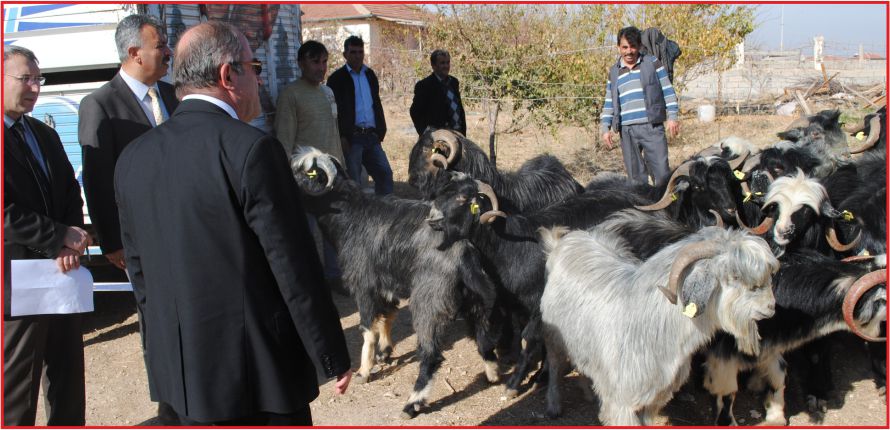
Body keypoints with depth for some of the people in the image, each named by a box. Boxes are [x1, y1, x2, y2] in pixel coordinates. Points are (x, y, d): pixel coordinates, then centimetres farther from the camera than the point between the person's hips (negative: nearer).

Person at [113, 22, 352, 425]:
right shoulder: (252, 149, -17)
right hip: (257, 376, -6)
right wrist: (335, 358, -6)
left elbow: (139, 272, 11)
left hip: (174, 375, 6)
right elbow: (295, 270, -16)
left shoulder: (132, 158, 3)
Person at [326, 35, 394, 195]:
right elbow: (334, 110, -6)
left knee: (385, 173, 4)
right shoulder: (337, 78, -2)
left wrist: (380, 131, 11)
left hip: (372, 136, 5)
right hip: (351, 138, -5)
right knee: (352, 181, -1)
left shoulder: (370, 75, 15)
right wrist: (342, 138, -13)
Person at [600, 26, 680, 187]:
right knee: (636, 176, 4)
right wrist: (605, 128, 8)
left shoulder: (652, 63, 8)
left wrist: (672, 116, -3)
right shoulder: (614, 72, 16)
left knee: (662, 172, -8)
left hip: (652, 127, -3)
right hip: (627, 131, 3)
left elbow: (668, 91, 6)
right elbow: (609, 103, 18)